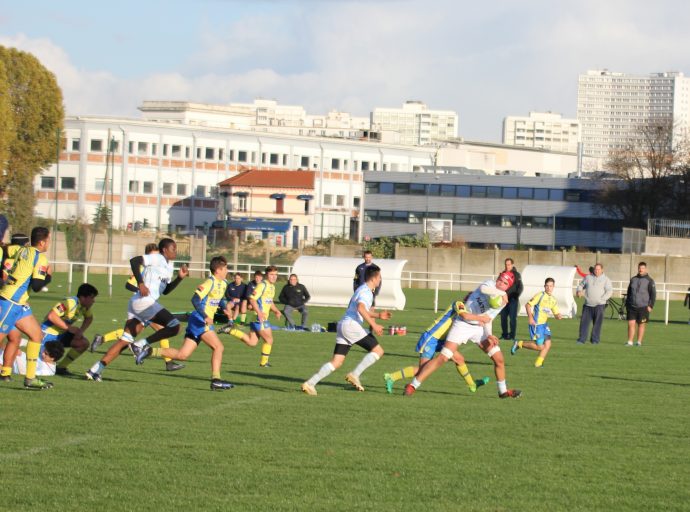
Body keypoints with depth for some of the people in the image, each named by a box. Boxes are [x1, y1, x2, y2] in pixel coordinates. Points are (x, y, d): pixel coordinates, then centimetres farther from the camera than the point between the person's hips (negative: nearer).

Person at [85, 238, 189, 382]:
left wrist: (179, 278, 17)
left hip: (136, 305, 10)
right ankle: (141, 345, -11)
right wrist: (140, 283, -22)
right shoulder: (157, 259, -3)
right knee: (174, 326, -15)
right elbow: (134, 260, -15)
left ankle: (95, 370, 5)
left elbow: (166, 290, 30)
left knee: (125, 341, 7)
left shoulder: (169, 266, 24)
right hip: (144, 301, -10)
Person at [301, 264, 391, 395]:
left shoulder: (364, 290, 25)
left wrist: (379, 315, 30)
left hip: (343, 325, 10)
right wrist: (373, 325, -26)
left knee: (336, 362, 5)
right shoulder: (365, 291, -8)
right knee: (378, 350, -6)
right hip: (351, 325, -10)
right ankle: (354, 375, -9)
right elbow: (361, 308, -26)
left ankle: (310, 383, -4)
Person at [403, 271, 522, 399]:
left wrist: (489, 335, -15)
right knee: (443, 358, -15)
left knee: (499, 359, 3)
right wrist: (502, 293, -28)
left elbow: (487, 320, 1)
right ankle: (413, 386, -11)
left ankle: (503, 391, 25)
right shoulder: (490, 284, -9)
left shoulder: (502, 302, 3)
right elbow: (483, 289, -35)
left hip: (479, 328, 5)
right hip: (462, 325, -5)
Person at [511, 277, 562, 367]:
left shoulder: (553, 300, 11)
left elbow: (556, 314, 16)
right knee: (540, 346, -8)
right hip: (536, 324, -7)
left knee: (547, 344, -6)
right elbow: (528, 305, -11)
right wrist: (530, 318, -19)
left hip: (545, 324, 7)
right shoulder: (540, 295, -9)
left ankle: (538, 363, 6)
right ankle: (519, 344, 9)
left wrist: (558, 316, -8)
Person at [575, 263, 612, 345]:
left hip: (599, 305, -3)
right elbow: (581, 285, 22)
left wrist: (601, 299, -15)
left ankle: (595, 340, 5)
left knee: (597, 323, -2)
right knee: (584, 322, -2)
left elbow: (609, 291, -4)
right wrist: (579, 291, -1)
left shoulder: (606, 279, 4)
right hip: (588, 304, 3)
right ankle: (581, 339, 1)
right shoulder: (588, 277, 14)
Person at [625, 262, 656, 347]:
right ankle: (630, 342, 0)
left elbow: (653, 294, -2)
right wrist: (627, 304, 15)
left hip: (643, 307, -3)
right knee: (631, 323, -4)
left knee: (641, 325, 3)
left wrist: (650, 306, -10)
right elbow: (629, 293, 19)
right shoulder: (633, 279, 12)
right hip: (632, 307, 3)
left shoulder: (649, 281, 0)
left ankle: (639, 342, 10)